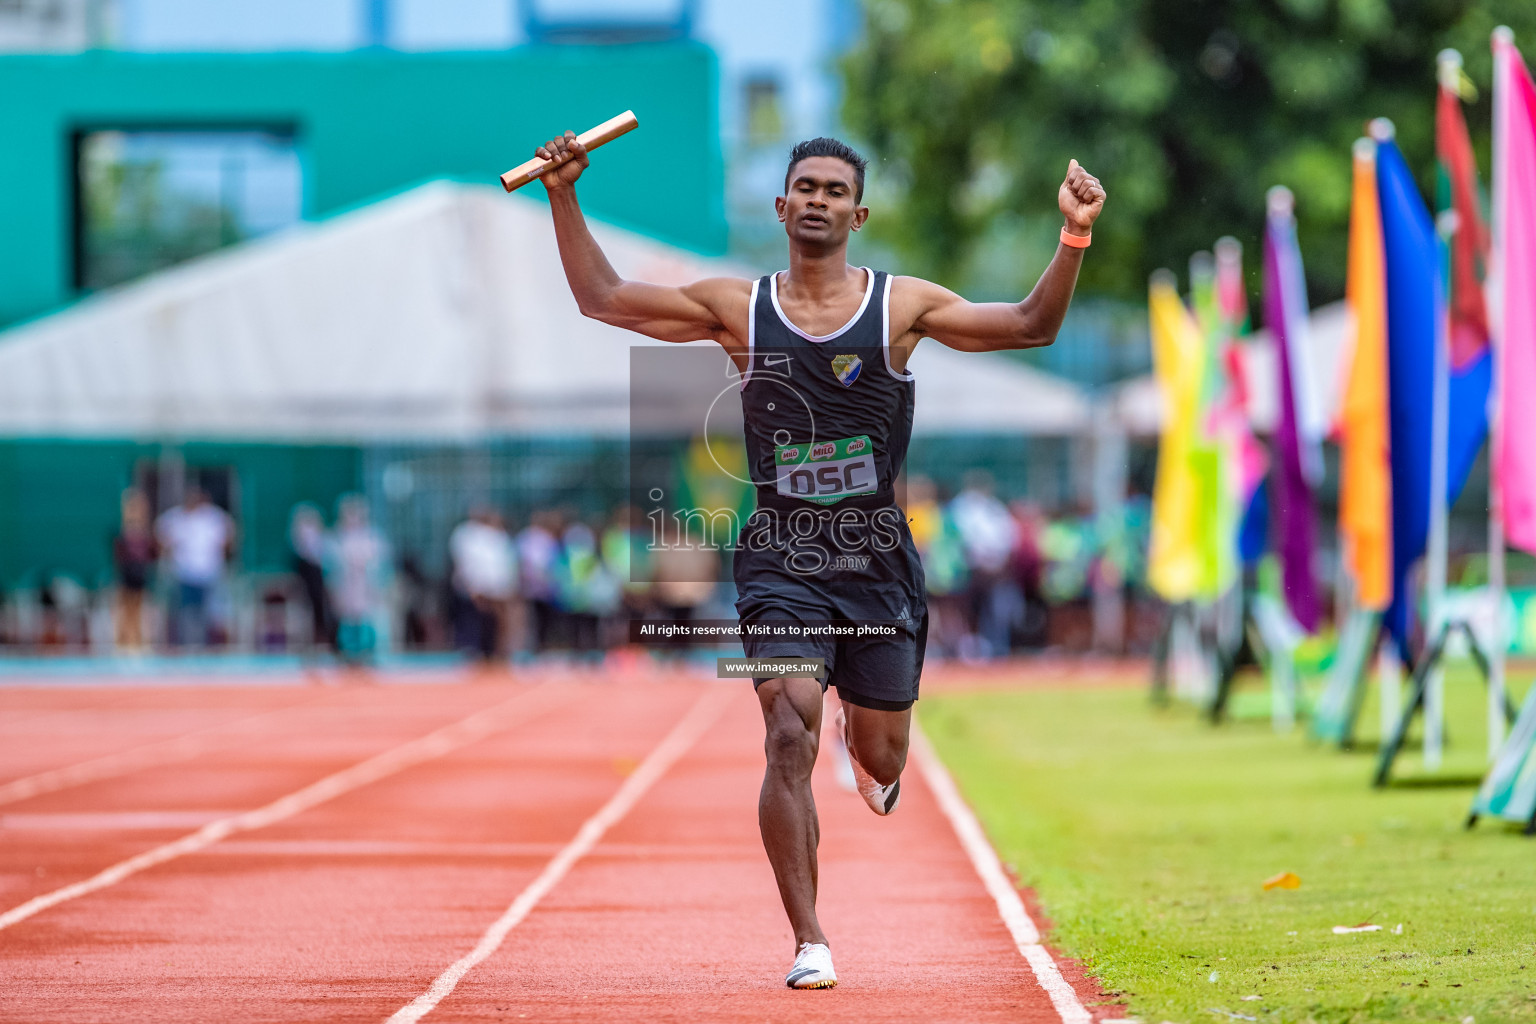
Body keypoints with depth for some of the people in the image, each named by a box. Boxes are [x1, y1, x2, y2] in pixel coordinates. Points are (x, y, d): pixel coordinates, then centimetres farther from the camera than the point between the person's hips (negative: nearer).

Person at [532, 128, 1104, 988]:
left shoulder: (902, 306, 1)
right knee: (790, 740, -18)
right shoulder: (739, 310, 3)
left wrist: (1074, 241, -20)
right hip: (781, 561, -1)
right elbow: (602, 299, 6)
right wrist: (565, 198, -3)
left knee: (882, 758, 10)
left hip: (878, 560, 1)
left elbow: (1031, 327, -5)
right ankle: (810, 942, -11)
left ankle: (865, 751, 52)